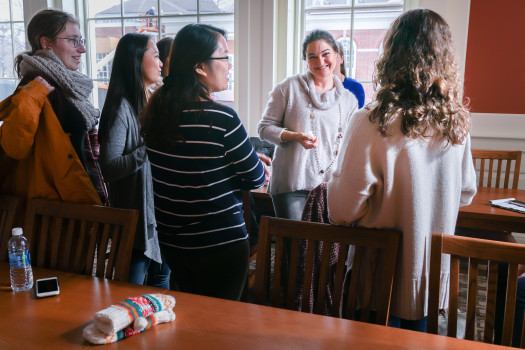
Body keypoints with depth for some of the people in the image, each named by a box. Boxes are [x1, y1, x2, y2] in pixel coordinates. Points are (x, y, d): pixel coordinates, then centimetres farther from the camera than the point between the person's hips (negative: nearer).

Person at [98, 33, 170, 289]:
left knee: (162, 279, 21)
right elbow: (109, 167, -24)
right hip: (136, 215, -8)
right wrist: (149, 148, -28)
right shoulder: (122, 107, -16)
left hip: (162, 208, 8)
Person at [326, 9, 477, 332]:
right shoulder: (456, 123, -5)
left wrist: (331, 181, 2)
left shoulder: (372, 123, -23)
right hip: (433, 274, 5)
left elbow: (343, 208, -19)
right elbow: (467, 193, 8)